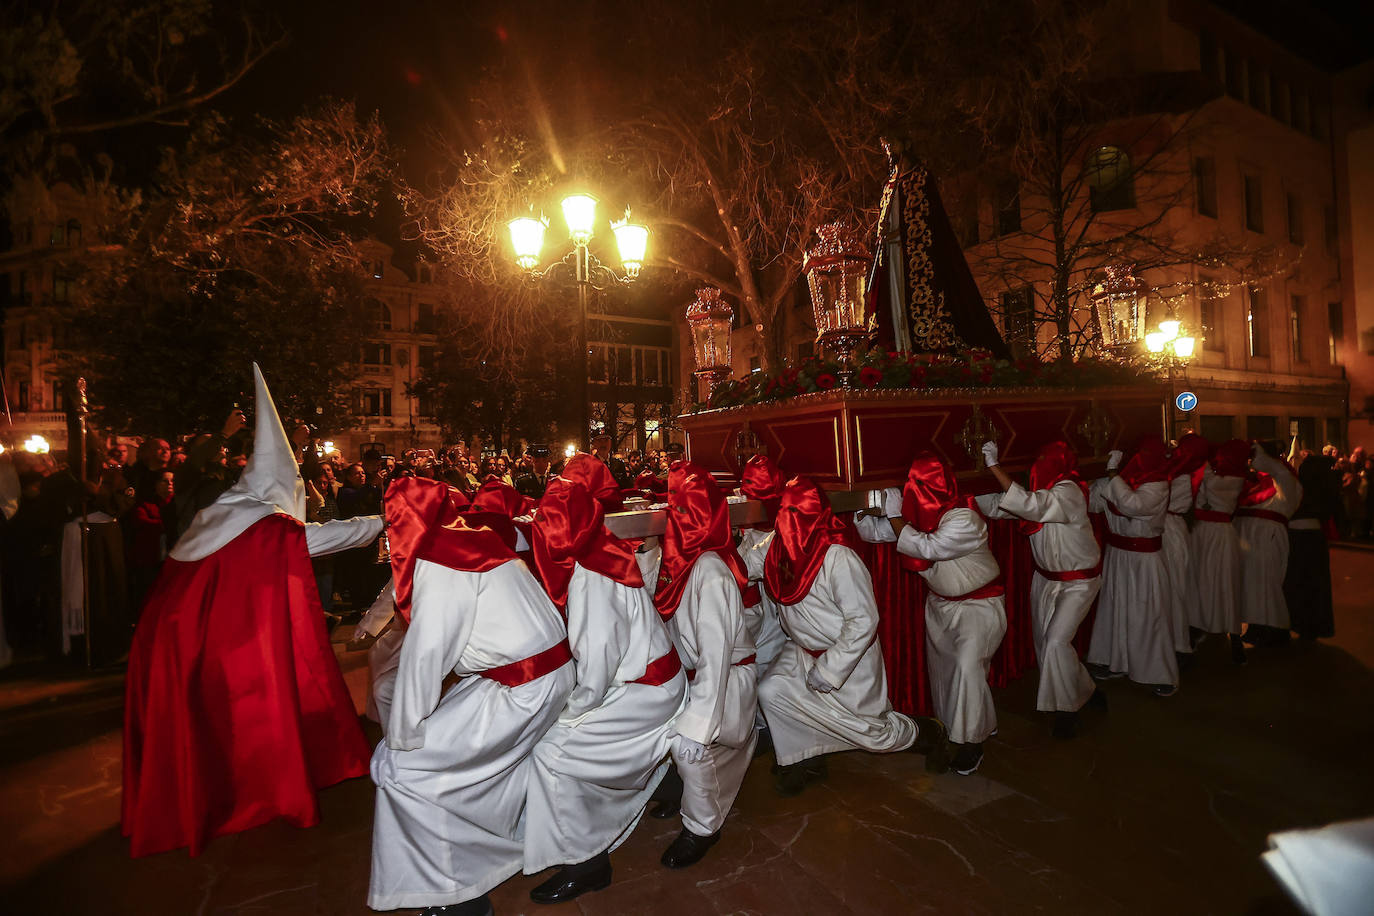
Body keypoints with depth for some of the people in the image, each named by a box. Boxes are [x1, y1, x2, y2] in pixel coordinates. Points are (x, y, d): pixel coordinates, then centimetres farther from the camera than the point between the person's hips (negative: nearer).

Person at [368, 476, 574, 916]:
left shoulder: (438, 559, -17)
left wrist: (400, 738, -12)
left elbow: (427, 652, -21)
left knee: (400, 765, -2)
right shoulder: (473, 538, 8)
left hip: (519, 689, -9)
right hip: (548, 669, 9)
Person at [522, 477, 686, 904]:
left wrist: (567, 712, -9)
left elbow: (596, 665, -24)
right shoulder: (607, 552, 0)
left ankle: (587, 862, 9)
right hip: (654, 679, 9)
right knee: (555, 721, 15)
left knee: (552, 751, -8)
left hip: (642, 694, -9)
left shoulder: (589, 575, -26)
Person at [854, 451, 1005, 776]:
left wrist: (894, 516, -31)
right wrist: (858, 510, -15)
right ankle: (948, 735, 32)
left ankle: (971, 742, -1)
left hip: (978, 605, -7)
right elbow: (875, 532, 0)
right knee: (942, 668, 14)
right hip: (940, 603, 7)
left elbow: (925, 547, -37)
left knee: (967, 666, -18)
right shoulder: (922, 514, -7)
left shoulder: (964, 519, -29)